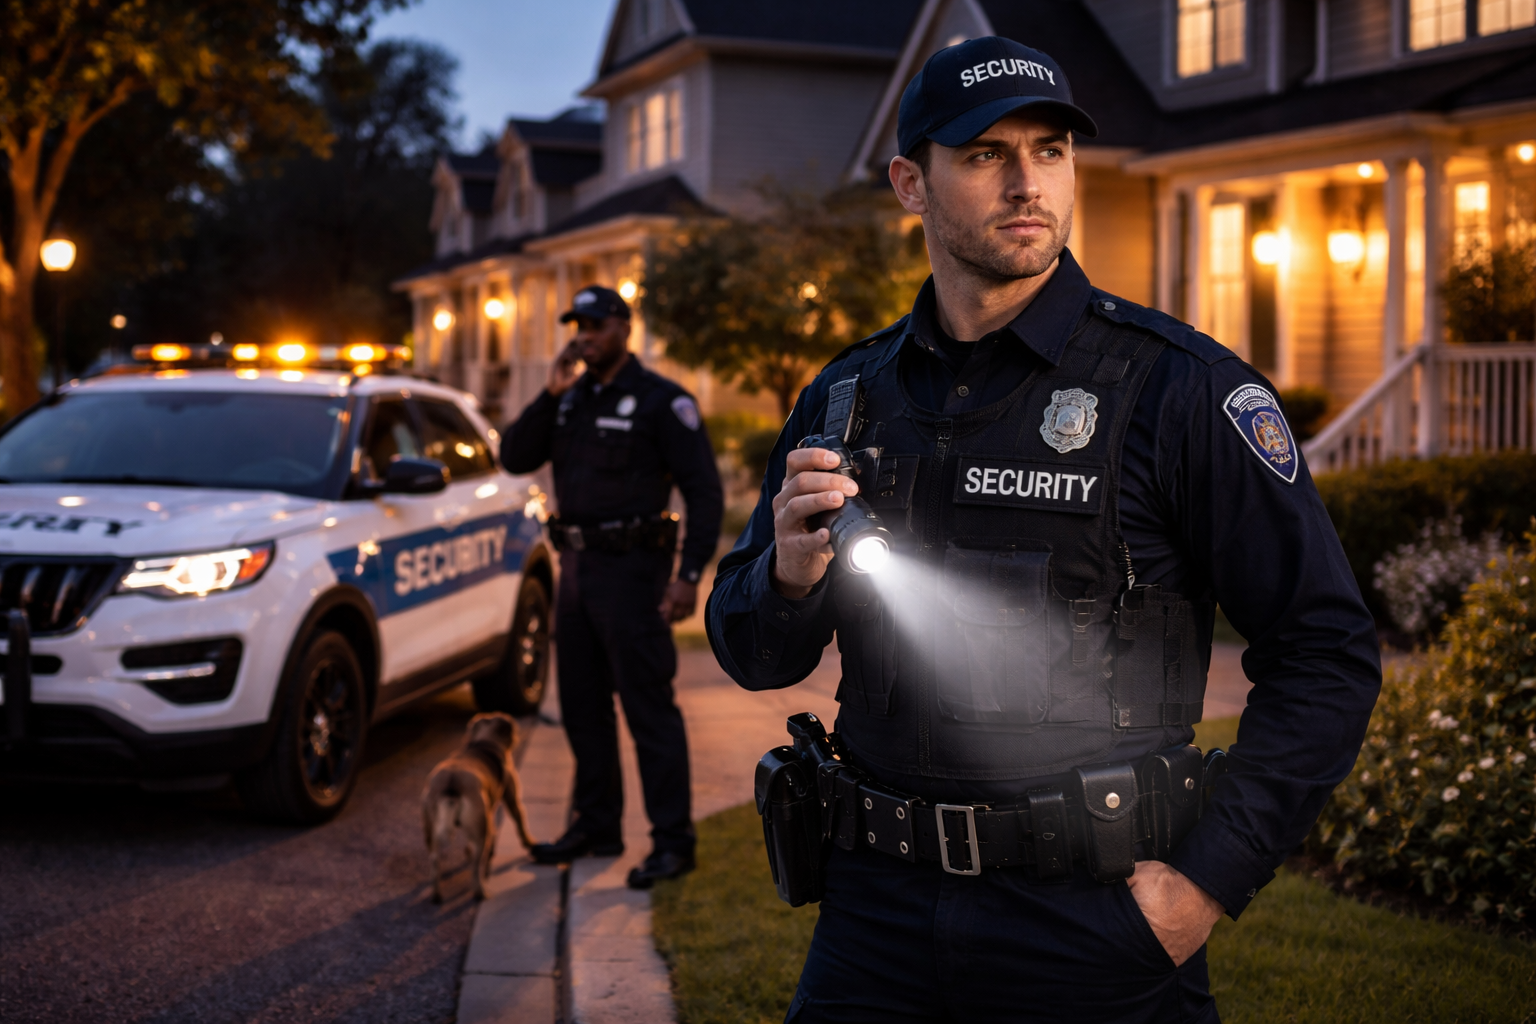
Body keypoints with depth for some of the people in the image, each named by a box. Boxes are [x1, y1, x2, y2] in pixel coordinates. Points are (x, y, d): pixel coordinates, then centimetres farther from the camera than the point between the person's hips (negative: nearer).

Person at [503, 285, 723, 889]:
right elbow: (515, 459, 6)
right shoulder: (571, 399, 13)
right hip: (577, 566, 8)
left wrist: (690, 575, -18)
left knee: (648, 707, -7)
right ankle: (597, 825, 25)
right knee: (582, 705, 14)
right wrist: (550, 396, -6)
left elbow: (704, 490, -10)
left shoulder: (661, 401, -8)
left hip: (630, 568, -8)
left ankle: (672, 841, -2)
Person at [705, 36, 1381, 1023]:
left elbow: (1327, 651, -8)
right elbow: (753, 656, 11)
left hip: (1095, 921, -3)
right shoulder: (849, 396, 5)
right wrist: (789, 578, -11)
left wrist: (1209, 880, -12)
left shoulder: (1177, 385, -8)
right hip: (880, 911, 4)